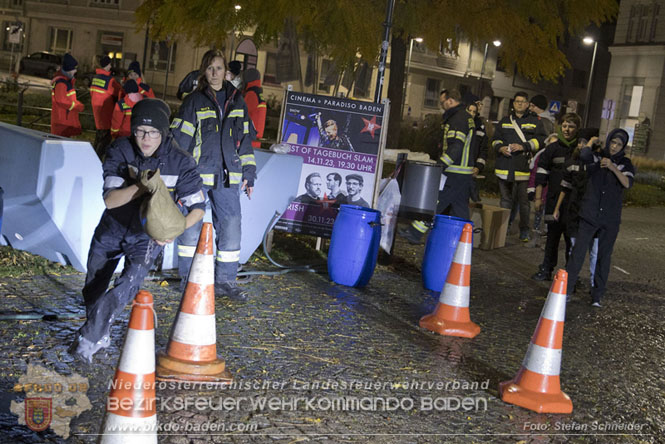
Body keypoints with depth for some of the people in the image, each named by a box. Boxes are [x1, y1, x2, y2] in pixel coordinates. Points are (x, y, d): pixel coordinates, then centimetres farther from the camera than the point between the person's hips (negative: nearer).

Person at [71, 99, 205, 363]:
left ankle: (88, 340, -14)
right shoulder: (120, 151, -17)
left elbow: (198, 207, -15)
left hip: (147, 236, -2)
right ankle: (101, 338, 41)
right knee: (93, 289, 15)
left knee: (128, 285, -26)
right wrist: (143, 186, -40)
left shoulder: (180, 162, -19)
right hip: (112, 229, 3)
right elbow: (110, 200, -24)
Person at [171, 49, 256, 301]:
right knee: (192, 224, 3)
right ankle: (188, 277, 17)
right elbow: (180, 139, -1)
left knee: (231, 224, 0)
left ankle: (225, 281, 10)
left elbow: (245, 139, 17)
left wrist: (248, 174, 14)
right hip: (197, 175, -3)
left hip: (227, 176, 3)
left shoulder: (236, 102, 13)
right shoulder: (194, 102, 1)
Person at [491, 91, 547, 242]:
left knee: (524, 201, -2)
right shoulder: (505, 121, 18)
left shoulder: (535, 121, 7)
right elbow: (496, 139, 19)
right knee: (505, 199, 11)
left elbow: (541, 140, -2)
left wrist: (523, 146, -14)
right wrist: (500, 148, -3)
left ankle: (524, 231, 6)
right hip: (505, 166, 3)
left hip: (524, 167, -3)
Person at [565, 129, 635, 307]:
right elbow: (584, 155, -19)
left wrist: (613, 167, -21)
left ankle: (597, 295, 14)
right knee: (578, 252, -7)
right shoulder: (596, 158, 4)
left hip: (610, 220, 1)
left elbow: (628, 184, -10)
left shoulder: (625, 164, 6)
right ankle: (565, 289, -3)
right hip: (589, 215, -1)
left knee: (604, 256, 6)